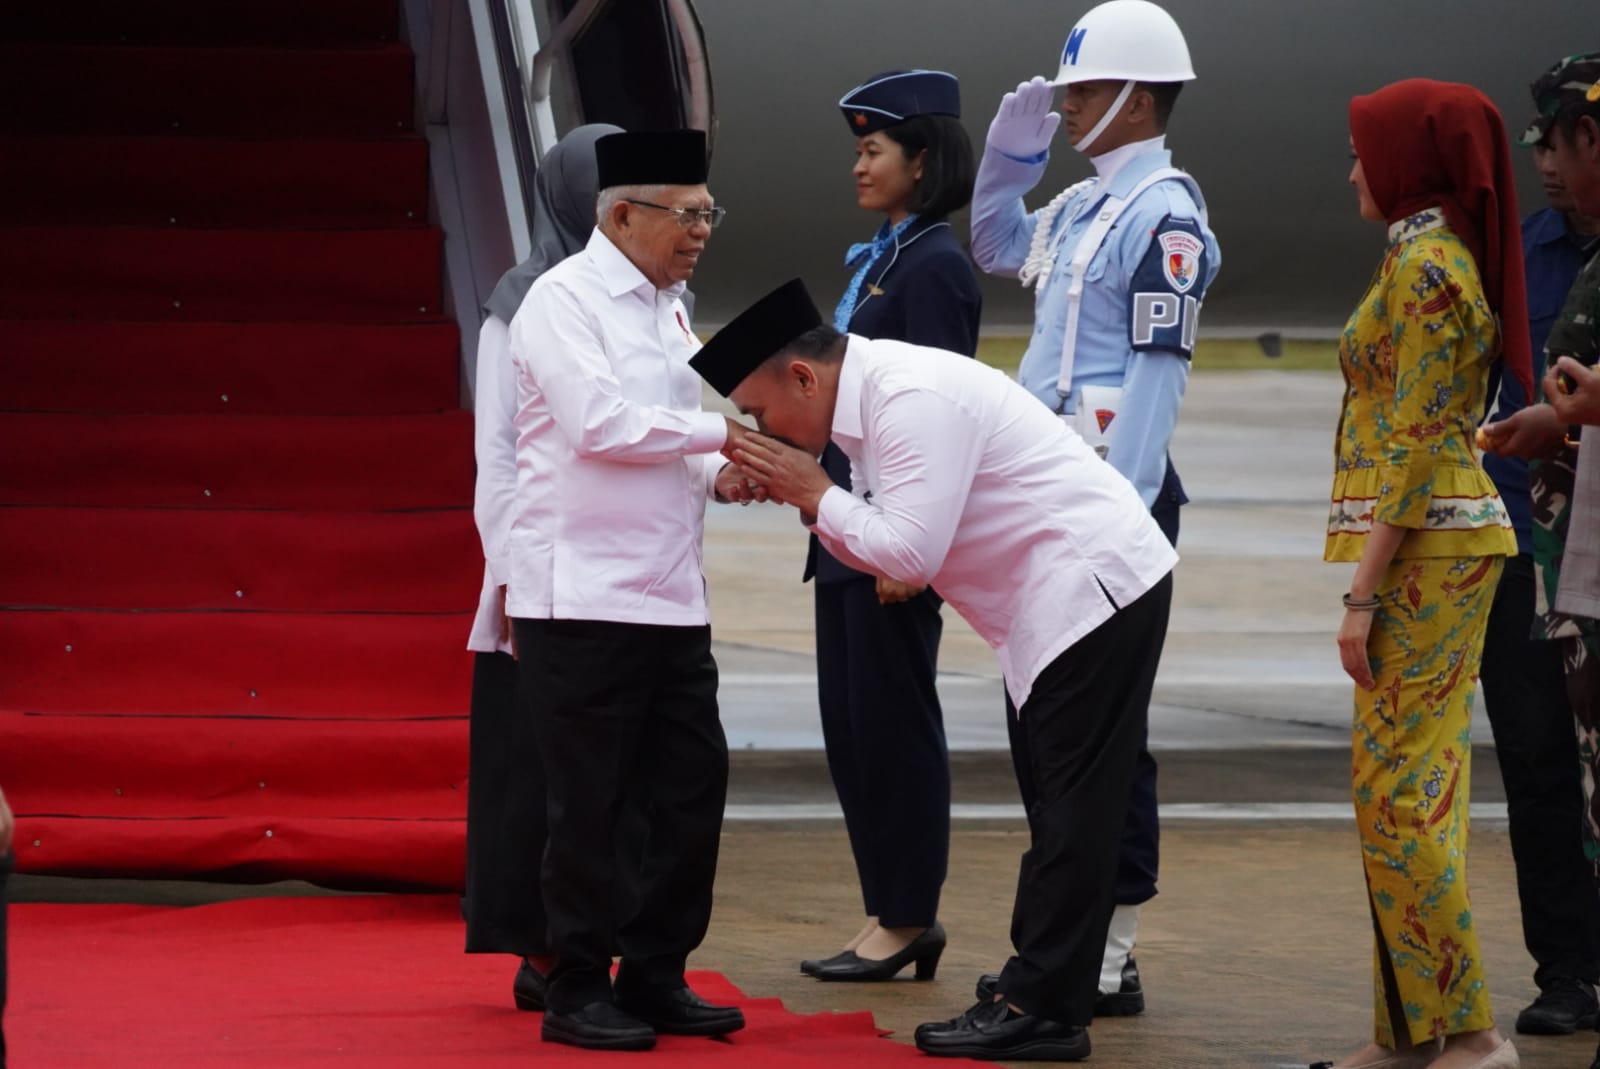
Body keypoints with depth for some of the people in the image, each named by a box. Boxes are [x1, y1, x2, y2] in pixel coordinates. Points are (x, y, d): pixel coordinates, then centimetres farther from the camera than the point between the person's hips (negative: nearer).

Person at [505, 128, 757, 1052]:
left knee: (692, 788, 8)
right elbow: (601, 425, -19)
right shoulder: (565, 300, -8)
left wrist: (718, 476, 3)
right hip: (584, 594, -8)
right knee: (591, 802, -3)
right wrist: (722, 432, -13)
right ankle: (579, 991, 6)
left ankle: (655, 977, 18)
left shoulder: (668, 310, 16)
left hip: (671, 592, 8)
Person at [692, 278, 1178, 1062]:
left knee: (1071, 810, -9)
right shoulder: (872, 395, 12)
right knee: (1058, 808, 12)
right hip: (1068, 595, 11)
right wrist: (800, 497, 0)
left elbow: (911, 552, -23)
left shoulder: (912, 401, -20)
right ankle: (1037, 994, 16)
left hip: (1094, 582, -11)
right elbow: (878, 551, 15)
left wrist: (815, 494, -11)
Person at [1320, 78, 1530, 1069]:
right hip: (1447, 535, 10)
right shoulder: (1446, 259, 16)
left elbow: (1413, 442, -18)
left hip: (1422, 544, -10)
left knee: (1398, 789, -9)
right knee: (1413, 785, 10)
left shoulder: (1425, 267, -14)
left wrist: (1364, 591, -19)